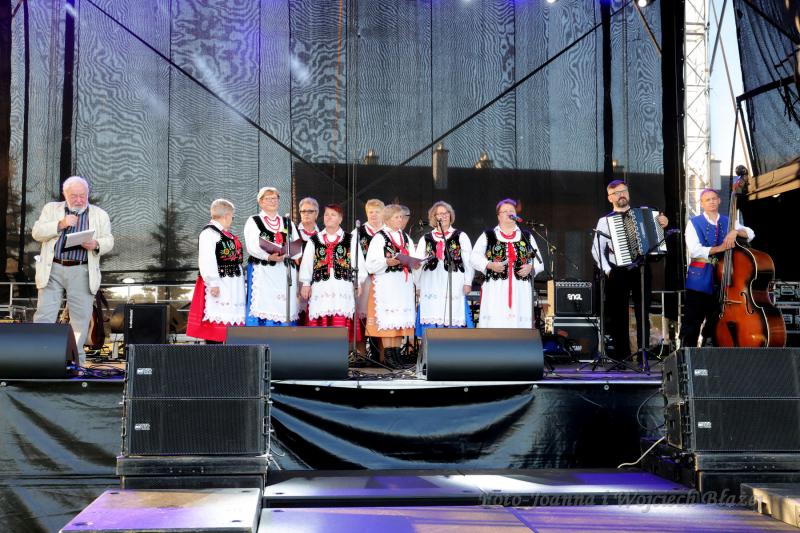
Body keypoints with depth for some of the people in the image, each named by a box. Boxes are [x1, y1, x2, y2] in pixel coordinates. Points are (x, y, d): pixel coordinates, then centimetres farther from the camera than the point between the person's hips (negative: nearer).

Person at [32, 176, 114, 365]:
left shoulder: (100, 215, 12)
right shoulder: (51, 209, 12)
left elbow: (109, 241, 7)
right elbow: (37, 233, 2)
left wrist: (96, 244, -16)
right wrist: (60, 224, -12)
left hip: (82, 272, 0)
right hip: (52, 269, 0)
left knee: (81, 317, -1)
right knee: (44, 314, -4)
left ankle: (77, 361, 6)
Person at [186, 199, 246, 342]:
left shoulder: (226, 234, 18)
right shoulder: (209, 233, -12)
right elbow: (206, 261, -20)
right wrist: (213, 283, -24)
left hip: (231, 285, 10)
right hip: (218, 285, -10)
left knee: (230, 317, 11)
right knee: (215, 319, -8)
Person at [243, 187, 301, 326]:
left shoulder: (288, 222, 21)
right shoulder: (253, 221, 9)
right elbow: (252, 246, -8)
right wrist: (268, 256, -25)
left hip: (286, 272, 4)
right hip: (262, 271, -4)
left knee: (285, 309, 0)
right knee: (263, 307, -11)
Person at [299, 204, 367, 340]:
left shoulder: (351, 240, 11)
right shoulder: (314, 240, 15)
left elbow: (358, 261, 7)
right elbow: (306, 262, 13)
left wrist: (357, 282, -2)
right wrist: (306, 283, 7)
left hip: (342, 287, -1)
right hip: (320, 287, 1)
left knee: (341, 324, -6)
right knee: (321, 324, -2)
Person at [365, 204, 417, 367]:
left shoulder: (406, 237, 17)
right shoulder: (379, 238, -2)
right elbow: (371, 265, -8)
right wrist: (387, 262, -23)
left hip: (404, 283, 6)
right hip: (386, 283, -6)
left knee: (401, 318, 5)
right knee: (387, 318, -6)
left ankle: (396, 352, 11)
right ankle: (388, 354, -1)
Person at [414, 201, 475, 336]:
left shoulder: (460, 236, 8)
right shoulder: (426, 239, 15)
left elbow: (468, 261, 3)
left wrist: (468, 282, -5)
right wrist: (418, 285, 10)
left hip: (454, 286, -2)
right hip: (431, 287, 2)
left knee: (453, 320, -6)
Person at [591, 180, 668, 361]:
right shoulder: (605, 221, 6)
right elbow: (597, 249, 1)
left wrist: (663, 224, -5)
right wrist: (607, 270, -11)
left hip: (641, 270, 1)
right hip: (617, 273, -1)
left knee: (643, 313, 2)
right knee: (618, 315, 3)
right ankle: (622, 355, 11)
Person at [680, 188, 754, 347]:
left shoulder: (728, 222, 11)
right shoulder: (694, 223, 0)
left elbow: (751, 234, 0)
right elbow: (694, 250, -13)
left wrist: (735, 231, -19)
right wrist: (719, 248, -19)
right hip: (699, 280, -3)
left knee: (716, 321, 9)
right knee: (692, 322, -4)